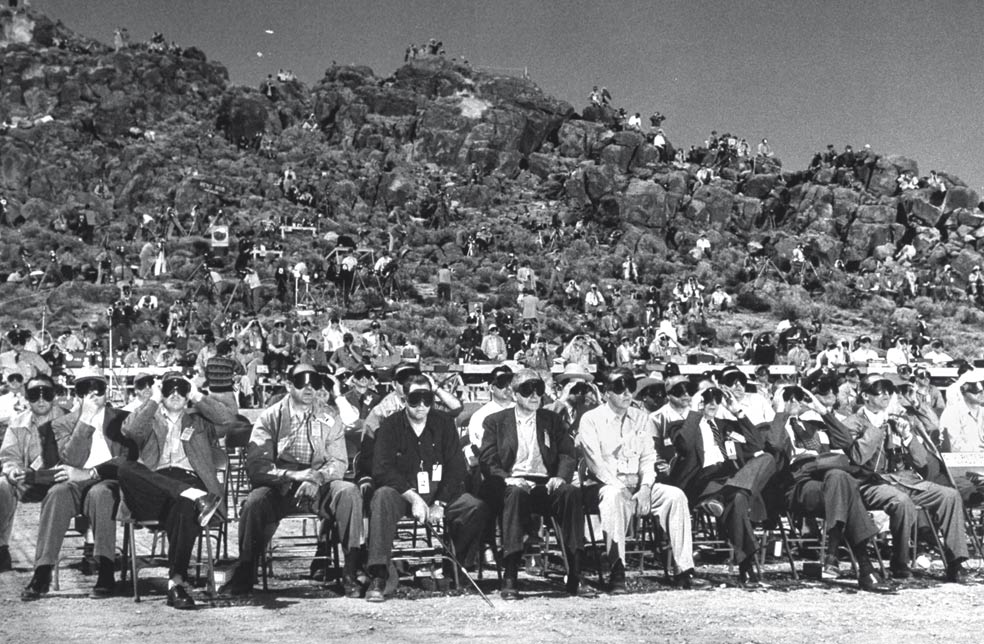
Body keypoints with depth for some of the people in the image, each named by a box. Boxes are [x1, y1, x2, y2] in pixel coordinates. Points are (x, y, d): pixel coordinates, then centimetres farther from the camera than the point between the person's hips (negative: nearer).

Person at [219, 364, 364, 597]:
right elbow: (256, 465, -7)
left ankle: (350, 573, -24)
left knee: (349, 491, -29)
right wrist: (293, 475, -22)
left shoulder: (330, 417, 6)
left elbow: (338, 462, -1)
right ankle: (244, 576, -17)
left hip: (319, 489, 1)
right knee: (254, 501, -32)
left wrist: (317, 478, -23)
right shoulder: (270, 417, 2)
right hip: (278, 488, -1)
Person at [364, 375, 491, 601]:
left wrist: (439, 504, -13)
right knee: (382, 497, -36)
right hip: (402, 494, -2)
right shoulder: (390, 425, -1)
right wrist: (413, 498, -23)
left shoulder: (444, 423, 6)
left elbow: (456, 467, 1)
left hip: (441, 493, 2)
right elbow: (382, 470, -11)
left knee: (478, 508, -24)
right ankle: (378, 578, -39)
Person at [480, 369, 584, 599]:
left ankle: (575, 572, -30)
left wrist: (561, 476, -13)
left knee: (571, 492, -30)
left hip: (545, 485, 2)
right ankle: (509, 577, -41)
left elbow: (567, 454, 8)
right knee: (516, 493, -37)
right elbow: (487, 461, 3)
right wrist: (507, 478, -17)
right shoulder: (496, 421, 13)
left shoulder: (552, 420, 20)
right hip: (511, 483, -2)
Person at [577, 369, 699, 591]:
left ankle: (684, 569, -22)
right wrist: (621, 487, -20)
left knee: (675, 495, -22)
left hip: (639, 485, 4)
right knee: (614, 496, -39)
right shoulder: (591, 419, 1)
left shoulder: (642, 418, 15)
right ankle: (617, 572, -38)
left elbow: (648, 457, 8)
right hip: (606, 485, -4)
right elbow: (595, 462, -9)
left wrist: (645, 487, -11)